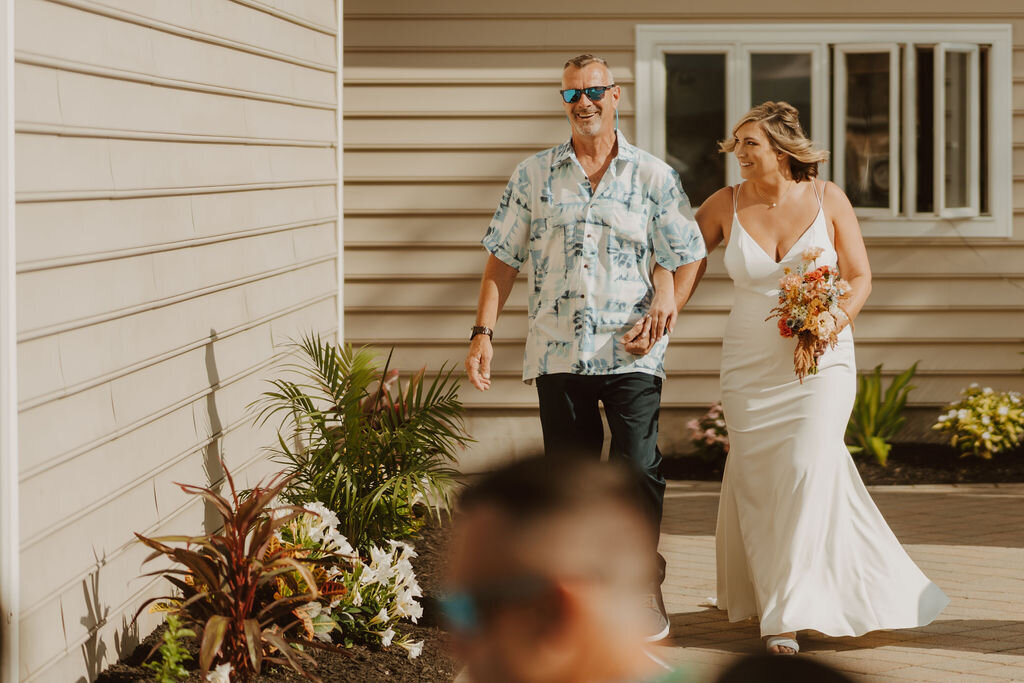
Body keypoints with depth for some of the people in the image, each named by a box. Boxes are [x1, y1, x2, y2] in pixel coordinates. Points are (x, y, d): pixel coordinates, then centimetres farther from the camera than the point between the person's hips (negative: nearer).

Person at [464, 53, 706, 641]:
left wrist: (666, 312, -8)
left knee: (640, 470, -9)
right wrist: (484, 332, 0)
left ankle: (644, 582, 7)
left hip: (631, 354, -2)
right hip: (558, 351, 2)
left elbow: (688, 257, 7)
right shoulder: (534, 175, 8)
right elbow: (504, 258, 8)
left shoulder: (654, 176, 4)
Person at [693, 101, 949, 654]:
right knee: (757, 480, 2)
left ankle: (791, 609, -9)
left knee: (808, 469, -15)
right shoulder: (726, 205, 0)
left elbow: (860, 278, 1)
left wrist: (836, 319, -16)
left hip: (820, 360, -2)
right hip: (751, 364, 2)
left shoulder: (827, 200, -3)